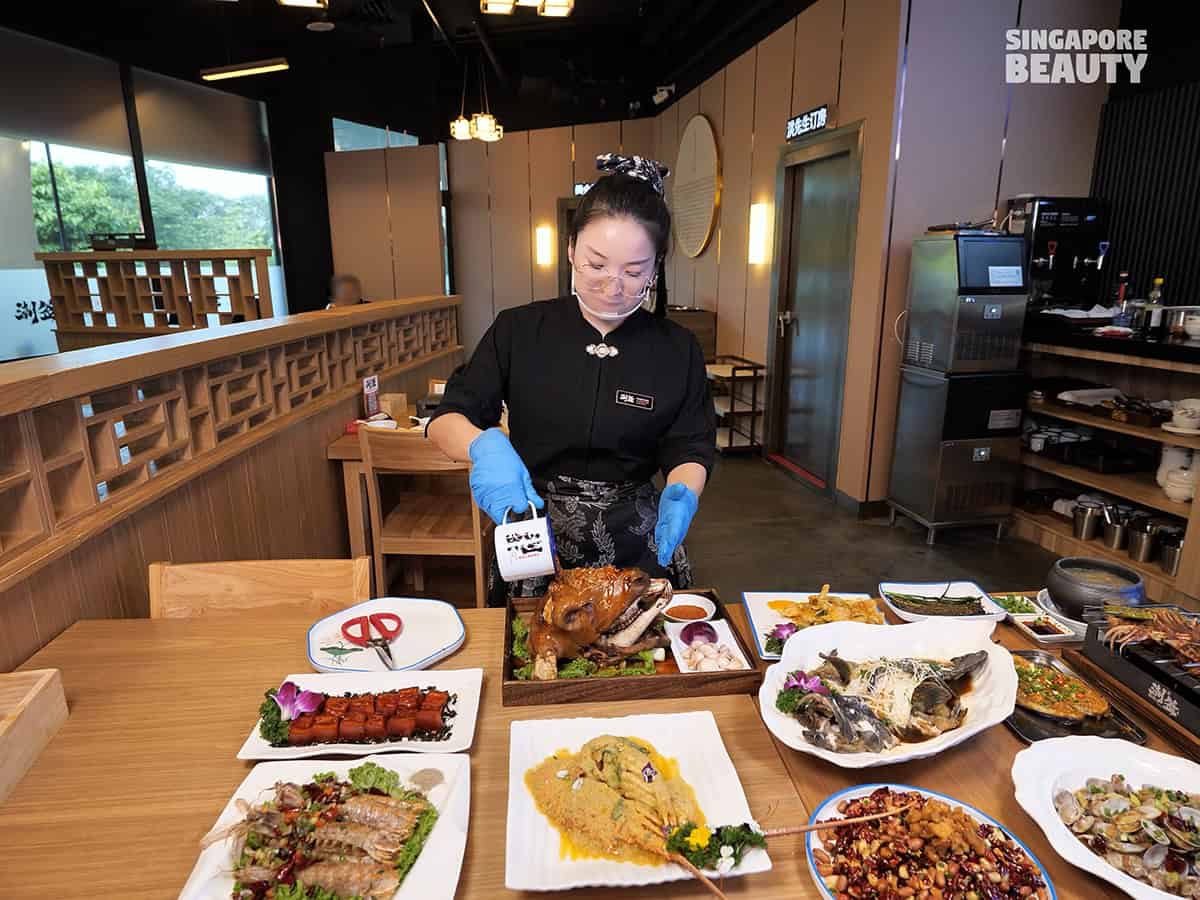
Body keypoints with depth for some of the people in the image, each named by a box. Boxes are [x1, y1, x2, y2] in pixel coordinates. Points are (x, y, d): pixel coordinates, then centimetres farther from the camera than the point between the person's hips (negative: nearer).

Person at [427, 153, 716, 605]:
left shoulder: (676, 350, -5)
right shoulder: (519, 331, -6)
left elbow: (689, 451, -3)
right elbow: (445, 420, -6)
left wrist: (680, 495, -26)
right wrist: (483, 444, -29)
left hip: (636, 549, 1)